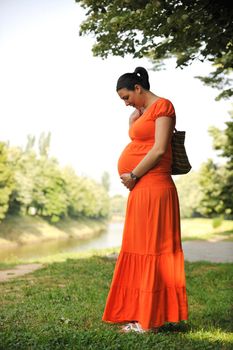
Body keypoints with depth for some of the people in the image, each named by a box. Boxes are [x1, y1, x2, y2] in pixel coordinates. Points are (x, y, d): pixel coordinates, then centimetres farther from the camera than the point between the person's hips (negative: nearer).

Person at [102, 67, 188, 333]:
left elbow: (159, 150, -16)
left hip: (152, 188, -10)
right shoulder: (143, 112, 20)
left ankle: (149, 320, 3)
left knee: (149, 250, -5)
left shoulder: (162, 106, -7)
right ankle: (143, 314, 20)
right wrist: (133, 121, 11)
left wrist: (133, 175, -11)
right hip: (141, 190, 10)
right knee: (141, 251, 11)